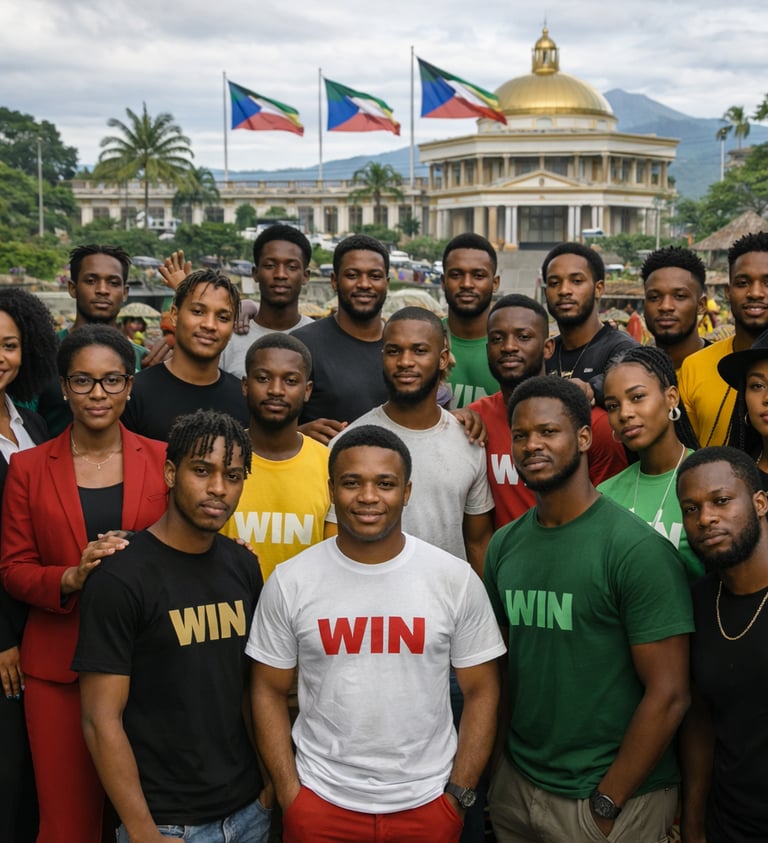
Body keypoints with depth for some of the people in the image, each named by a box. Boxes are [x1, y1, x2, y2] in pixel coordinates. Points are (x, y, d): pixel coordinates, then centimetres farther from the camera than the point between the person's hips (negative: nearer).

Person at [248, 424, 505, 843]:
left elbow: (480, 690, 0)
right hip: (320, 801, 0)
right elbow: (269, 690, 1)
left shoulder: (456, 578, -6)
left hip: (427, 804, 0)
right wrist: (289, 794, -4)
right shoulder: (289, 581, -5)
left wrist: (459, 793, -4)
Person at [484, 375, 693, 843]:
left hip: (616, 794, -5)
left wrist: (605, 804, -15)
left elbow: (669, 695, -17)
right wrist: (500, 762, 2)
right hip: (516, 784, 6)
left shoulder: (638, 549, -16)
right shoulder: (504, 545, 3)